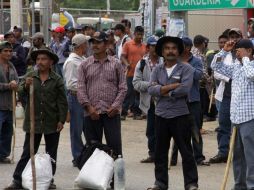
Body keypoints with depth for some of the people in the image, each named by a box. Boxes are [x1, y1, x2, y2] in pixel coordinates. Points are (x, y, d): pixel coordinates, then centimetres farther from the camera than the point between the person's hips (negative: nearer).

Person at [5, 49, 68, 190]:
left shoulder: (57, 80, -1)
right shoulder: (30, 77, 4)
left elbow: (62, 102, -1)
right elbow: (20, 93, -2)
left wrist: (61, 120, -7)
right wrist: (25, 86, -23)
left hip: (52, 123, 0)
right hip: (33, 122, 0)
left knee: (51, 154, 10)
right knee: (27, 153, 3)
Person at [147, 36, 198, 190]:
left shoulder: (186, 69, -4)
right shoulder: (157, 70, 7)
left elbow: (184, 89, -18)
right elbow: (151, 89, -6)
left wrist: (162, 90, -9)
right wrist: (173, 86, -16)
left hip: (180, 115, -4)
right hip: (161, 115, 4)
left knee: (186, 151, 1)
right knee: (160, 152, 11)